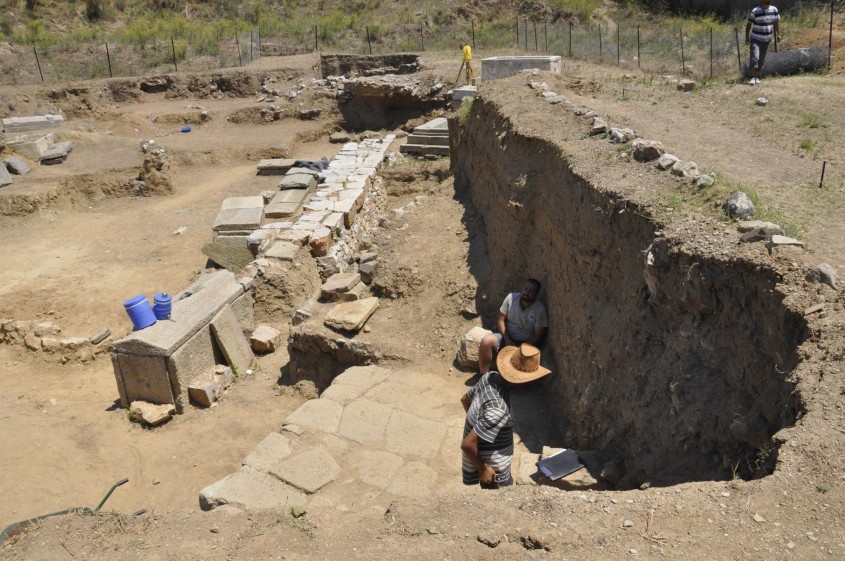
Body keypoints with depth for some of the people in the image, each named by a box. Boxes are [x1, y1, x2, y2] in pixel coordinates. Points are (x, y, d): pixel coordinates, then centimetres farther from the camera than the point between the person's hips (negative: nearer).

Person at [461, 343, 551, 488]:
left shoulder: (490, 376, -12)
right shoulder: (498, 408, -38)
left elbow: (465, 399, 6)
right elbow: (467, 444, -35)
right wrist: (482, 468, -19)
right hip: (492, 468, -8)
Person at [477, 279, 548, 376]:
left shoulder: (540, 309, -14)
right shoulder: (511, 297, -6)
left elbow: (538, 337, -12)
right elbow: (500, 319, 1)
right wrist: (507, 340, -13)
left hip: (526, 343, -3)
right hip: (507, 337, 3)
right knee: (486, 341, -25)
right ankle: (483, 376, -13)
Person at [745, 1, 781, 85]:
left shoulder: (774, 10, 1)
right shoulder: (755, 11, -10)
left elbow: (777, 22, 7)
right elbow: (749, 24, -3)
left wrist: (778, 34, -1)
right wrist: (747, 37, -5)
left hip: (767, 40, 4)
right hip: (756, 39, -4)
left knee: (761, 60, 6)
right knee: (755, 58, -19)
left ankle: (756, 77, 17)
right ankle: (753, 78, -17)